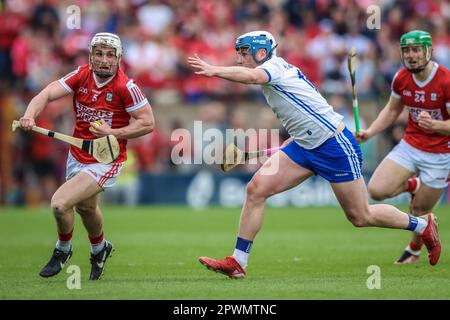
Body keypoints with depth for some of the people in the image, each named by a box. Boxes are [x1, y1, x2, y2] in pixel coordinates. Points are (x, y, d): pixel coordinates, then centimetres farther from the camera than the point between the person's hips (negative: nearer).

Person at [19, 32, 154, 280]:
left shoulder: (125, 87, -18)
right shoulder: (81, 76, -6)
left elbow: (147, 123, -15)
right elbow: (47, 94, -16)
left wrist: (112, 133, -23)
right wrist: (30, 114, -36)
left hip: (104, 162, -6)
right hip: (77, 155, 6)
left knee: (59, 204, -18)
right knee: (85, 207, 25)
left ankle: (62, 250, 11)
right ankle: (99, 249, 55)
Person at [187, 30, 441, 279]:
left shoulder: (275, 66, -17)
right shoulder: (277, 71, 11)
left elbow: (251, 76, -43)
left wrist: (214, 70, -49)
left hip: (335, 146, -9)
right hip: (304, 145, 9)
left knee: (361, 217, 2)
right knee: (256, 189, -7)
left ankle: (424, 226, 25)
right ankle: (238, 263, -4)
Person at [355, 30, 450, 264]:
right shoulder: (401, 78, -5)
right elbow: (392, 110, 12)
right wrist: (369, 132, -2)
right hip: (410, 146, 4)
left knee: (420, 213, 3)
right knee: (376, 190, -14)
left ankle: (414, 250, 36)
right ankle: (413, 186, 18)